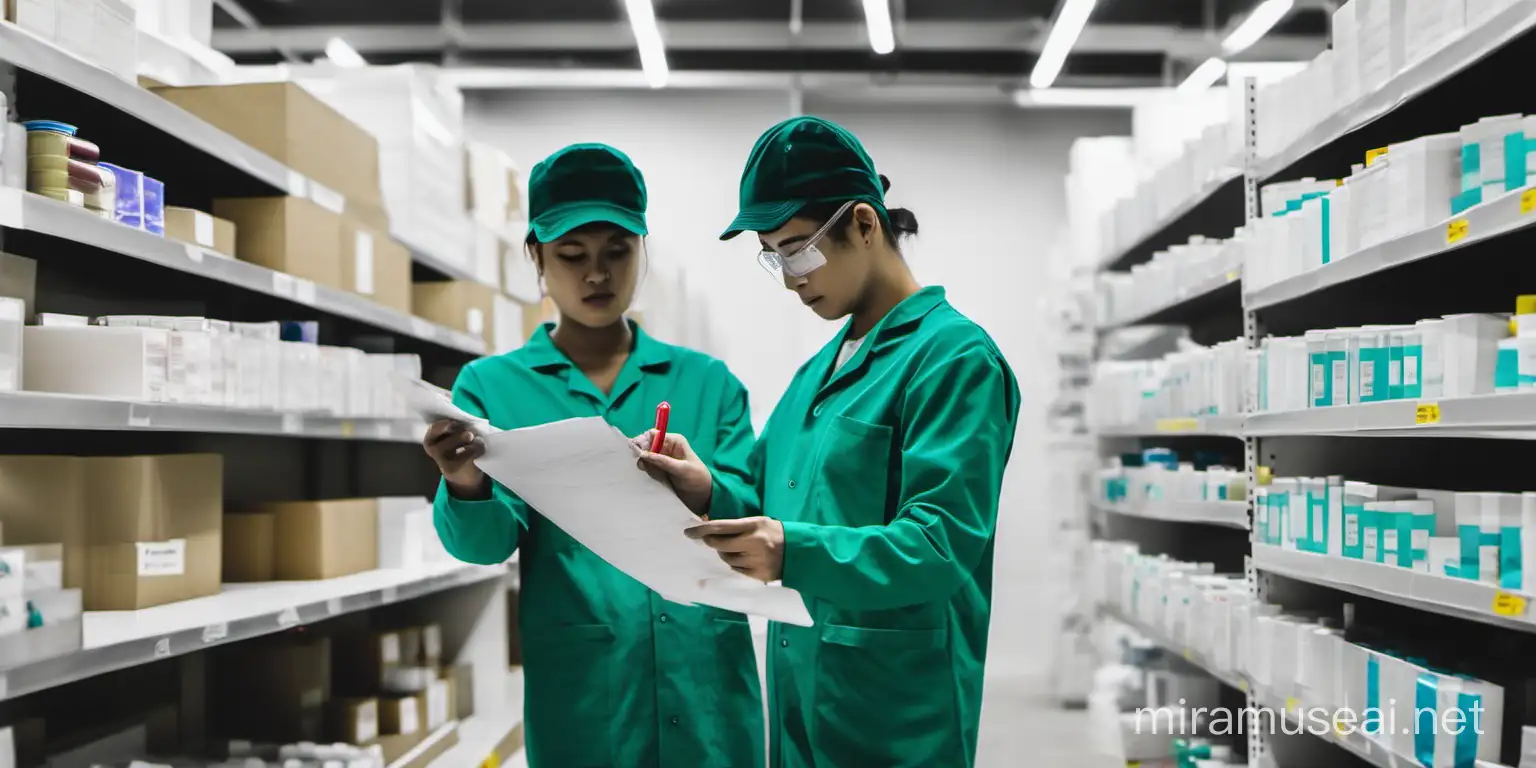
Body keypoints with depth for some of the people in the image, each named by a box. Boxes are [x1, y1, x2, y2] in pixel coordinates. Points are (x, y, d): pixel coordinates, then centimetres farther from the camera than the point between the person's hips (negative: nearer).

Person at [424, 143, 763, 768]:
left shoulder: (708, 381, 7)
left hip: (709, 690, 1)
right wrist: (466, 489, -28)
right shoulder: (491, 385, 4)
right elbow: (487, 542, -6)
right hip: (580, 698, -1)